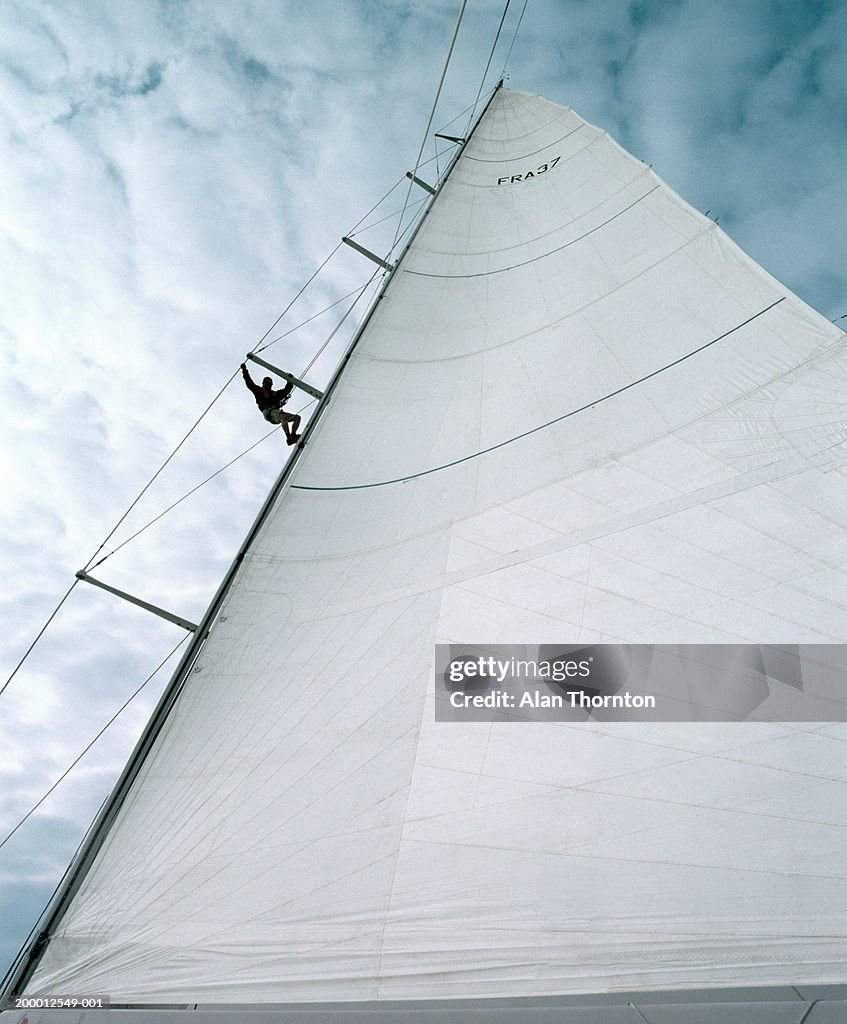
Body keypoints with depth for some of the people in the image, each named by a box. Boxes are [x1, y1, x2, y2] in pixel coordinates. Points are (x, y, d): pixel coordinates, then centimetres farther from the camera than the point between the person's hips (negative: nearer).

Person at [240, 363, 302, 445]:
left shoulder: (275, 394, 36)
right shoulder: (259, 391, 21)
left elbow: (286, 390, 40)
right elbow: (250, 383, 12)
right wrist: (245, 372, 6)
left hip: (277, 412, 7)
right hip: (268, 412, -7)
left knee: (297, 417, -9)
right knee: (284, 417, -38)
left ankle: (293, 435, -24)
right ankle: (289, 438, -48)